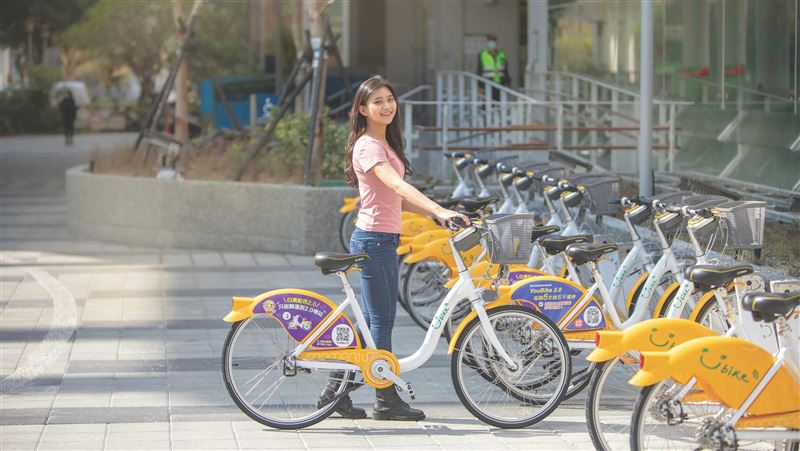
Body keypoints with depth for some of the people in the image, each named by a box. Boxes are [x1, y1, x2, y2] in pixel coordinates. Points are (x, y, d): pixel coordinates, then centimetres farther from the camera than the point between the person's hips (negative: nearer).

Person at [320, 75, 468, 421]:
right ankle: (387, 400, 2)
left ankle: (337, 388, 18)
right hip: (373, 240, -10)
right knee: (381, 321, -4)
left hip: (384, 240, 10)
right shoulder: (368, 146, -15)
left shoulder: (386, 144, 16)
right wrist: (440, 210, -40)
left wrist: (437, 213, 10)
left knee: (372, 320, 12)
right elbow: (399, 186, -30)